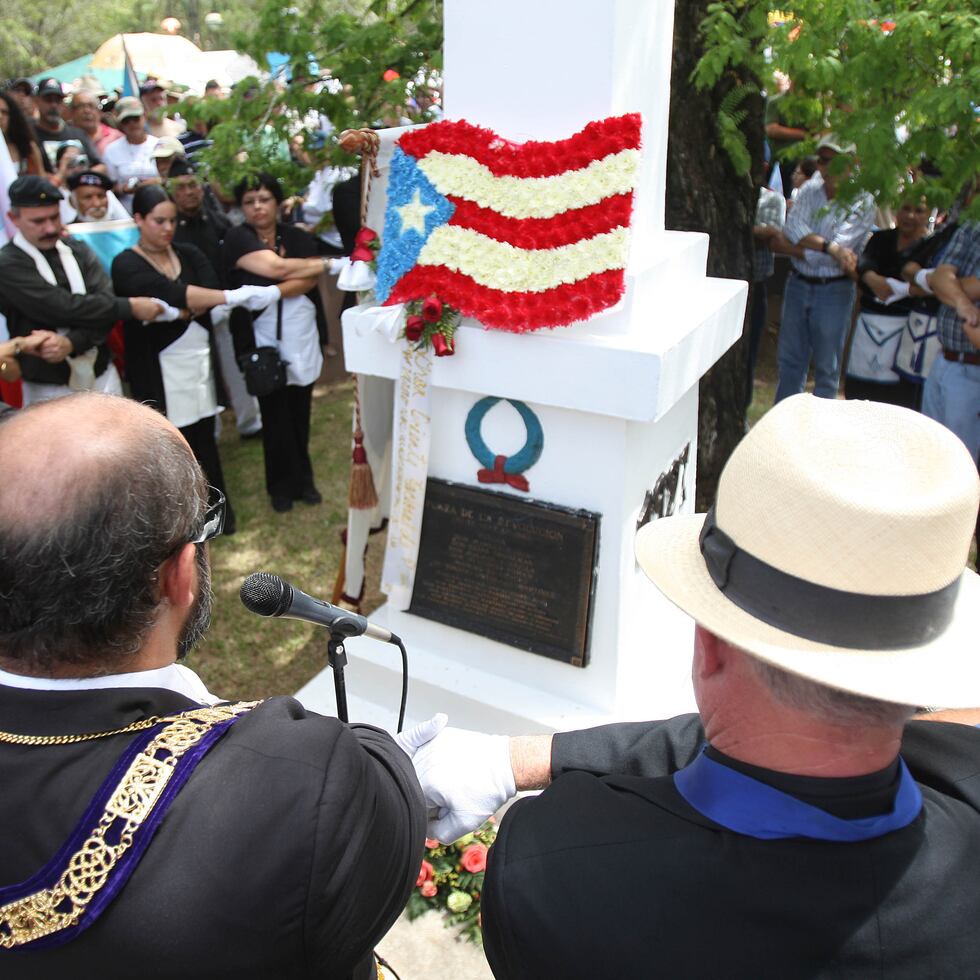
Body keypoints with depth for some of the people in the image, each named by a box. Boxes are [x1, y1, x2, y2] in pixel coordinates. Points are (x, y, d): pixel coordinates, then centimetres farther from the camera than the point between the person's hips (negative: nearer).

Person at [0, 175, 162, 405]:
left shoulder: (78, 250, 5)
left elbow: (106, 302, -7)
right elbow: (66, 307, -20)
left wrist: (71, 342, -23)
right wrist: (130, 307, -14)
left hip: (102, 376, 5)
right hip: (48, 388, -4)